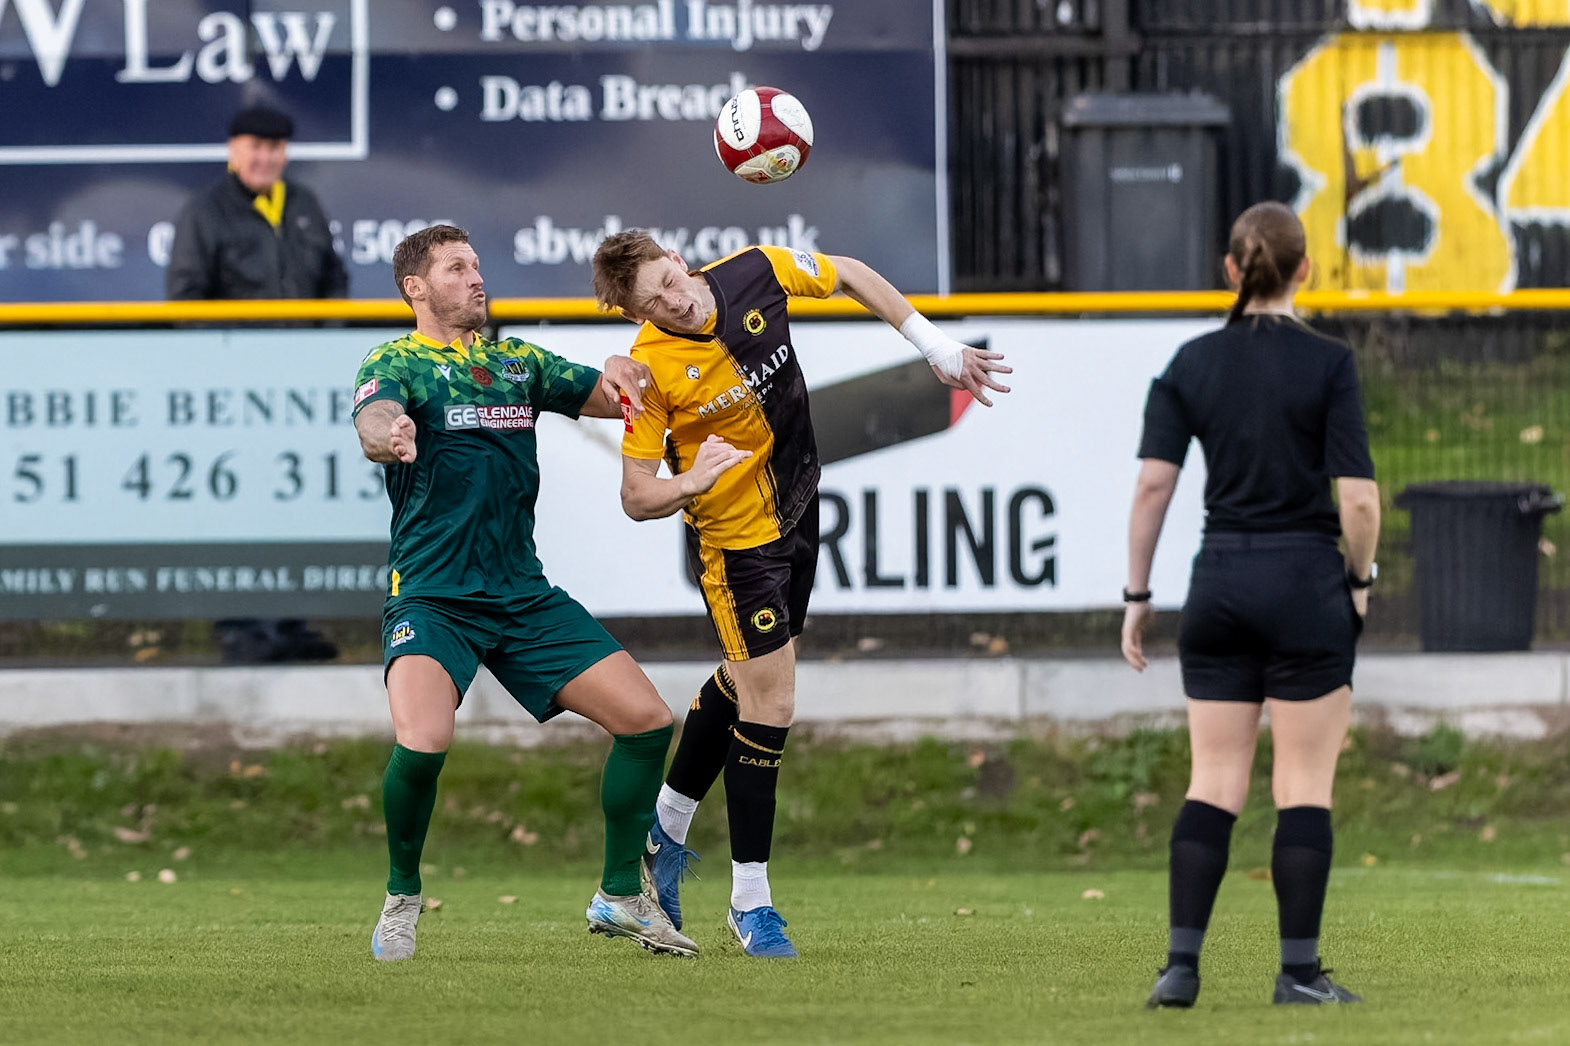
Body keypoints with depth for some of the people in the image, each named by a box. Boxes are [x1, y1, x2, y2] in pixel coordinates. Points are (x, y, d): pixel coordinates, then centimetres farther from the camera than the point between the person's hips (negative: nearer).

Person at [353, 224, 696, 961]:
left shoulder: (516, 361, 16)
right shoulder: (396, 364, -2)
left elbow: (606, 400, 15)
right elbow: (373, 422, -24)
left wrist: (617, 374, -10)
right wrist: (387, 436, -49)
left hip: (524, 594, 6)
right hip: (431, 596, -6)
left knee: (647, 720, -1)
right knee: (422, 742, -30)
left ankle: (620, 895, 16)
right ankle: (401, 897, -3)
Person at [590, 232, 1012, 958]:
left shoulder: (755, 273, -17)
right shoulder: (649, 369, -26)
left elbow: (850, 276, 3)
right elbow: (636, 498, -21)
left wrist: (935, 346, 1)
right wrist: (692, 481, -41)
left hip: (795, 510, 6)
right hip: (731, 538, -6)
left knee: (745, 684, 20)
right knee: (769, 707, -7)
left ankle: (665, 828, 41)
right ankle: (750, 899, 6)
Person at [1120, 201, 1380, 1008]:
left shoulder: (1192, 364, 2)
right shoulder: (1328, 365, -8)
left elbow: (1152, 483, -2)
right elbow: (1357, 497, -12)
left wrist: (1136, 595, 5)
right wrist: (1360, 579, 5)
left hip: (1219, 580, 3)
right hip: (1305, 581, -3)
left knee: (1214, 784, 8)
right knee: (1304, 787, 2)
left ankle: (1182, 964, 1)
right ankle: (1298, 972, 3)